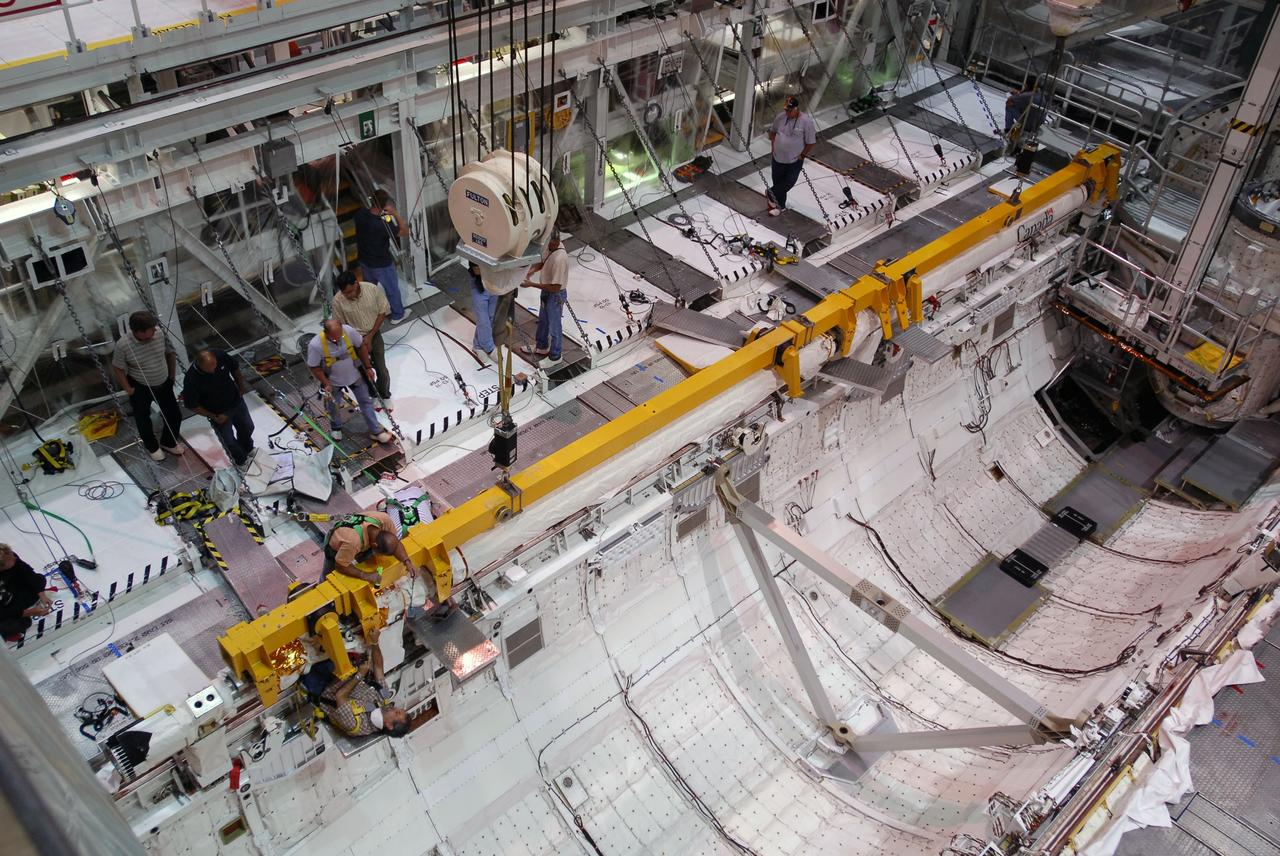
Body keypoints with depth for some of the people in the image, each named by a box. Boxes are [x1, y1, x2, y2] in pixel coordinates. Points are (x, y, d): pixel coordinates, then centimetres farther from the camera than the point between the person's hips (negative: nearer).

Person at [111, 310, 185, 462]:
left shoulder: (160, 334, -20)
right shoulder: (123, 345, -29)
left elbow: (170, 353, -1)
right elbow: (118, 368, -14)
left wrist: (172, 376, 5)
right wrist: (128, 389, -11)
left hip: (163, 384, 3)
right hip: (140, 388, -3)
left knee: (175, 415, 16)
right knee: (143, 420, 19)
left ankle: (168, 442, 45)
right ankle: (152, 447, 46)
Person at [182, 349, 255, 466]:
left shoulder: (220, 356, -26)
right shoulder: (191, 380, -35)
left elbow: (235, 368, -2)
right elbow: (192, 405, -21)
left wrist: (241, 386, 4)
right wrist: (214, 417, -16)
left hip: (236, 402, 4)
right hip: (219, 413, -4)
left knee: (247, 427, 26)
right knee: (229, 440, 15)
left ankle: (248, 449, 59)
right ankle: (240, 460, 47)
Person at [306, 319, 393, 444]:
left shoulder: (349, 331, -28)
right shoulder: (315, 345, -33)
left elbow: (361, 346, -9)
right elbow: (315, 367, -18)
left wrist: (368, 367, -3)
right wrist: (326, 384, -23)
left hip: (354, 376, 1)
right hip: (333, 381, -1)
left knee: (366, 402, 12)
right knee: (332, 406, 22)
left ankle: (376, 432, 28)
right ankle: (336, 427, 52)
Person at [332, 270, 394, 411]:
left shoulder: (373, 289, -21)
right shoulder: (338, 300, -21)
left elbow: (383, 312, -9)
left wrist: (370, 336, -11)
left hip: (374, 335, 1)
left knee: (382, 370, 7)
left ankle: (385, 395, 35)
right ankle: (374, 395, 39)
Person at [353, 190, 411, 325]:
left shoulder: (360, 214, -16)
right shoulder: (382, 225, -35)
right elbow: (405, 232, -23)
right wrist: (395, 214, -26)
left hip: (364, 260, 6)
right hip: (382, 264, -6)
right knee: (392, 289, 19)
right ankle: (398, 315, 39)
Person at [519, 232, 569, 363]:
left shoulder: (559, 259, -36)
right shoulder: (551, 247, -9)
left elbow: (555, 287, -32)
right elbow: (542, 263, 11)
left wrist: (532, 284, -27)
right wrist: (531, 271, -10)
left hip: (555, 296, -9)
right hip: (547, 291, 9)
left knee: (554, 326, 12)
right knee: (543, 320, 28)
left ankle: (555, 356, 33)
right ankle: (541, 347, 50)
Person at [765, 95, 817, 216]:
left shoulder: (807, 121, -20)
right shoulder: (781, 116, -7)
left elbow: (811, 142, -12)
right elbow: (772, 131, 14)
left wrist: (802, 155, -10)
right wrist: (774, 144, 6)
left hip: (795, 161, -4)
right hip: (778, 158, 4)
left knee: (789, 182, 2)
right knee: (778, 182, 15)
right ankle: (780, 206, 35)